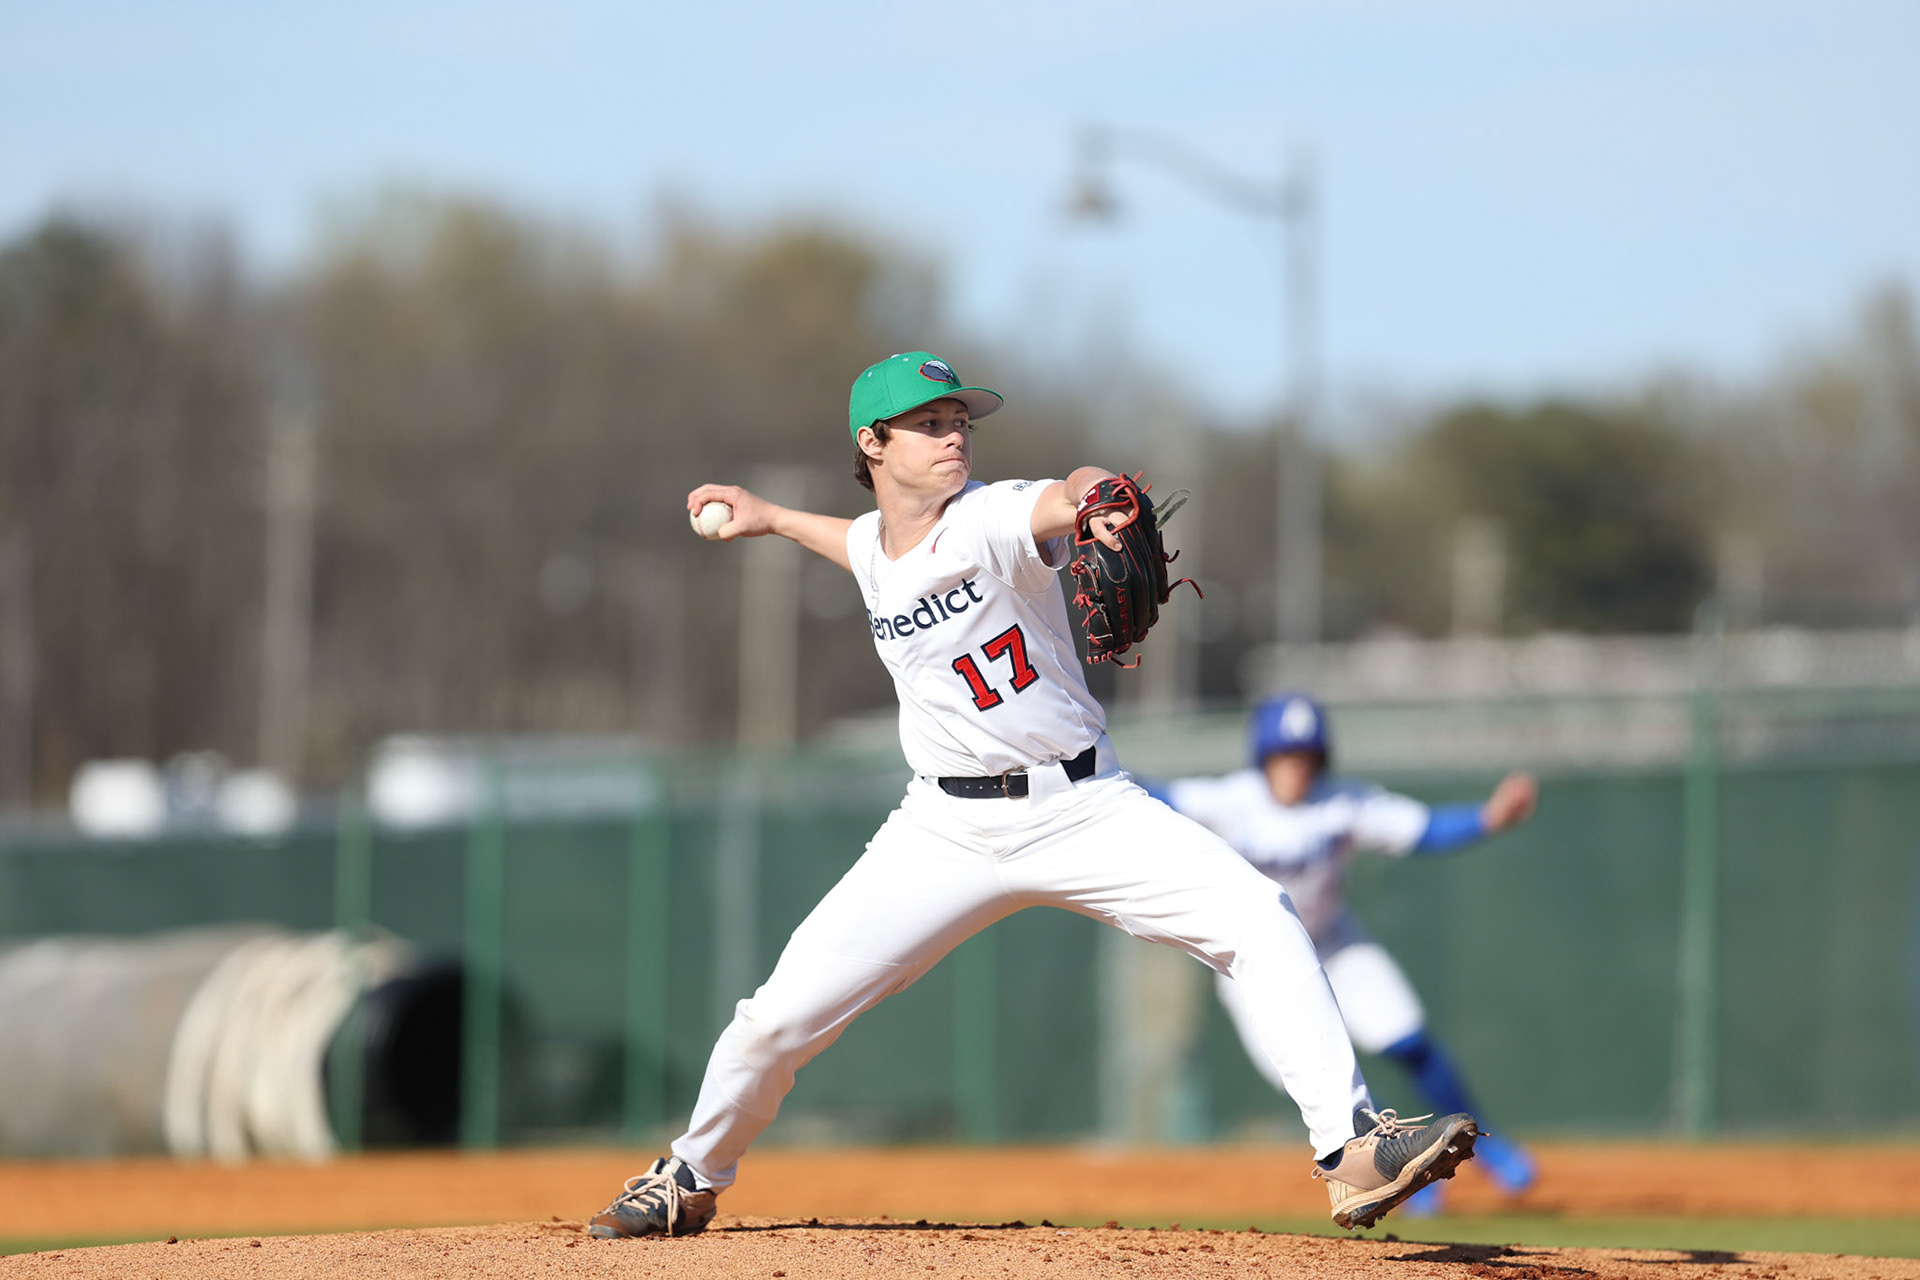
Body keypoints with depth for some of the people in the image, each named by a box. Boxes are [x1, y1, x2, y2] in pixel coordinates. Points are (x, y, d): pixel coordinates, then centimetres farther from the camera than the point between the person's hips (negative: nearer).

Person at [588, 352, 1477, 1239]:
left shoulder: (991, 517, -13)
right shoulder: (874, 546, 4)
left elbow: (1051, 508, -40)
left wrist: (1089, 499, -62)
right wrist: (769, 518, 34)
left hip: (1083, 808, -3)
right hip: (948, 829, 3)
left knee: (1257, 918, -26)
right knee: (781, 1015, -3)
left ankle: (1351, 1146, -26)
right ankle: (692, 1180, 23)